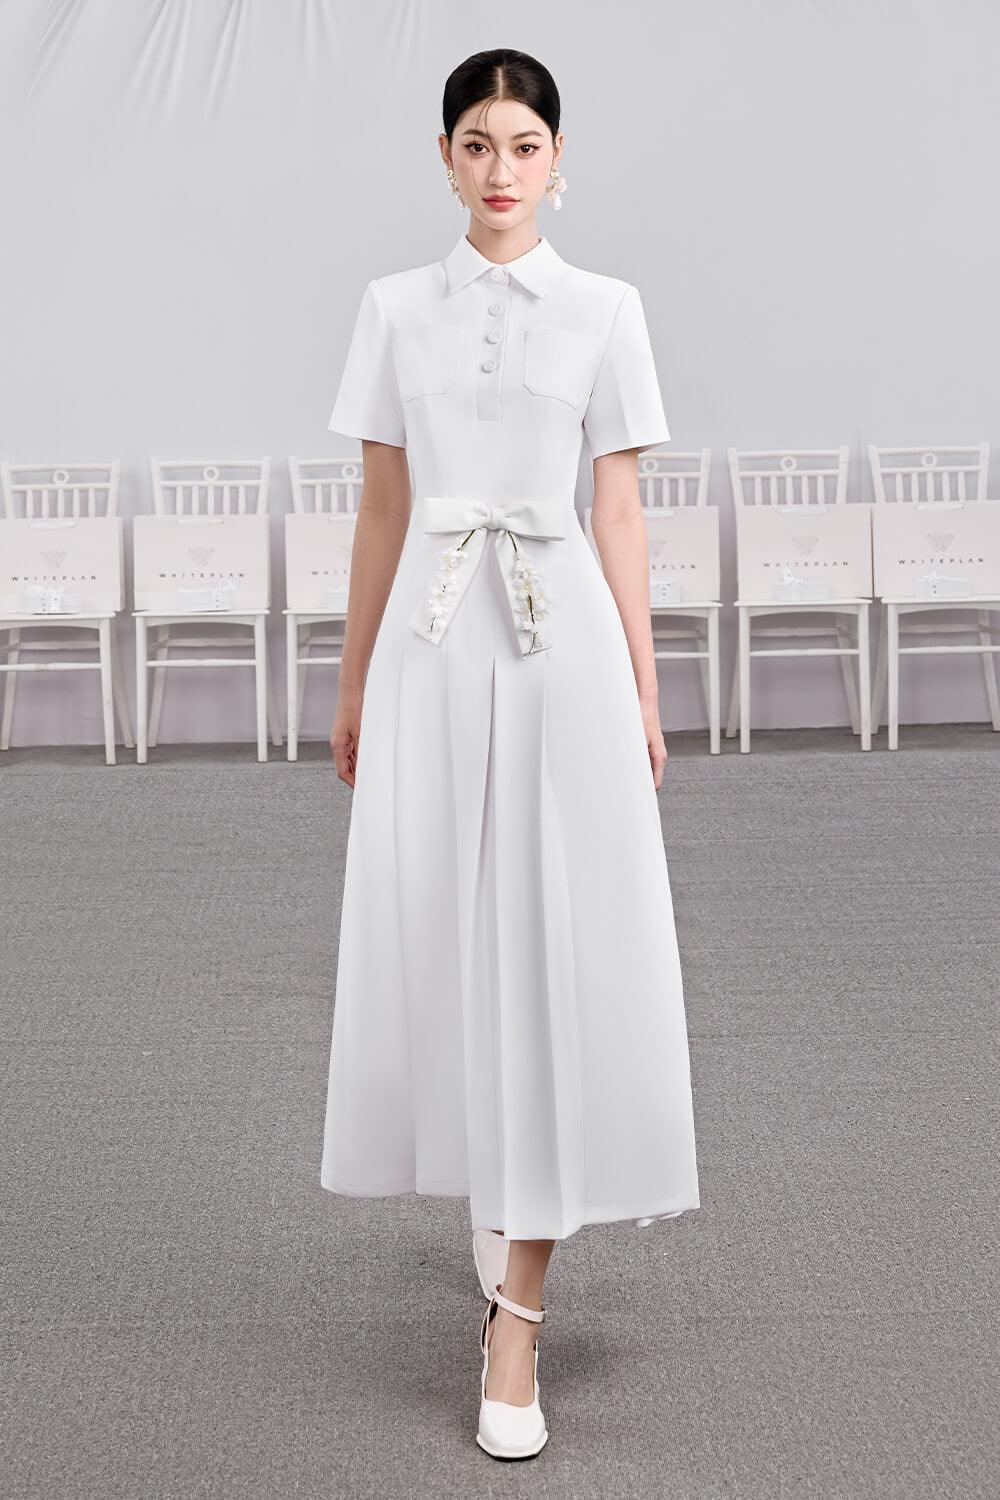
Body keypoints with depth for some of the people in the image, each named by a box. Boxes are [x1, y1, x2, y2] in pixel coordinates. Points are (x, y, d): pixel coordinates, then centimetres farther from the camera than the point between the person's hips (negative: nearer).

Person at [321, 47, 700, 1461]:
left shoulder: (605, 310, 4)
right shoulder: (396, 308, 8)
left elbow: (619, 512, 3)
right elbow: (381, 508, 10)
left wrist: (642, 694, -1)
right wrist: (353, 687, 11)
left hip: (560, 641, -2)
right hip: (432, 642, 2)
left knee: (551, 951, -4)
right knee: (438, 939, 6)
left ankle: (518, 1316, 2)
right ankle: (498, 1194, 35)